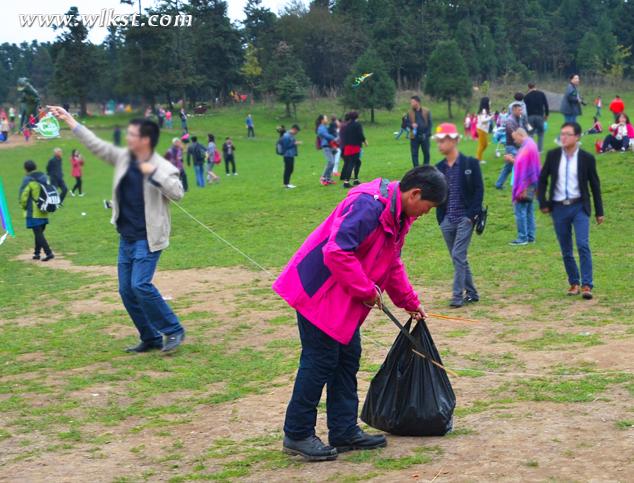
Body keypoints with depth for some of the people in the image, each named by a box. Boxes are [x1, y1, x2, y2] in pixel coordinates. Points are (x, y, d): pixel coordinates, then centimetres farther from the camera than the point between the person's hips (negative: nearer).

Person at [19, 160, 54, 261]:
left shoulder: (28, 180, -13)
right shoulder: (44, 178, 8)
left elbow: (23, 196, -13)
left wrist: (24, 207, 4)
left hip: (33, 212, -7)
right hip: (44, 212, 7)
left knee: (38, 234, -6)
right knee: (39, 233, 18)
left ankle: (48, 253, -15)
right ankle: (37, 253, 23)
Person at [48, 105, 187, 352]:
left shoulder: (163, 167, -13)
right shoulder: (123, 158, 5)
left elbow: (177, 193, -23)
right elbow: (96, 145, 9)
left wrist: (154, 173, -27)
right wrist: (70, 121, 8)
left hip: (148, 238, -7)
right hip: (126, 237, 7)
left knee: (141, 285, -18)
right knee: (126, 290, 8)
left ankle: (174, 330, -3)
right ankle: (151, 338, 19)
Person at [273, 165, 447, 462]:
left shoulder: (397, 215, 10)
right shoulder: (368, 205, -25)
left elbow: (392, 264, 24)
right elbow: (337, 252, -31)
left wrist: (409, 302, 25)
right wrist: (367, 290, -22)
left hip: (343, 300, 10)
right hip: (319, 291, -10)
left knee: (347, 359, 13)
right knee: (320, 362, -4)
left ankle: (344, 432, 21)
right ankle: (297, 435, 7)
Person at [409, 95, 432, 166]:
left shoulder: (426, 112, 1)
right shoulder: (410, 112, 3)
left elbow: (429, 123, 4)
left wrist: (427, 134, -7)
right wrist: (411, 125, -16)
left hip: (424, 136, -1)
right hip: (414, 137, 1)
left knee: (426, 153, 5)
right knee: (414, 154, 1)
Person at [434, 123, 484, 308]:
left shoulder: (470, 163, -4)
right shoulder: (439, 168, 8)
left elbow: (479, 189, -6)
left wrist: (472, 214, -13)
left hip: (465, 218, -5)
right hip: (447, 220, 5)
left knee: (458, 255, -12)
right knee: (458, 258, 11)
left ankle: (458, 295, -8)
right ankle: (471, 293, 22)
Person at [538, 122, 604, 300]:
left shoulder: (587, 158, -4)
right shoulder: (553, 155, 0)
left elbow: (595, 185, 4)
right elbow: (542, 180, 9)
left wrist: (599, 212, 5)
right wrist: (543, 203, 1)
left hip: (579, 207, -2)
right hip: (559, 208, 2)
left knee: (583, 245, -16)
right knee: (566, 250, 8)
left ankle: (586, 285, -13)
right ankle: (574, 283, 21)